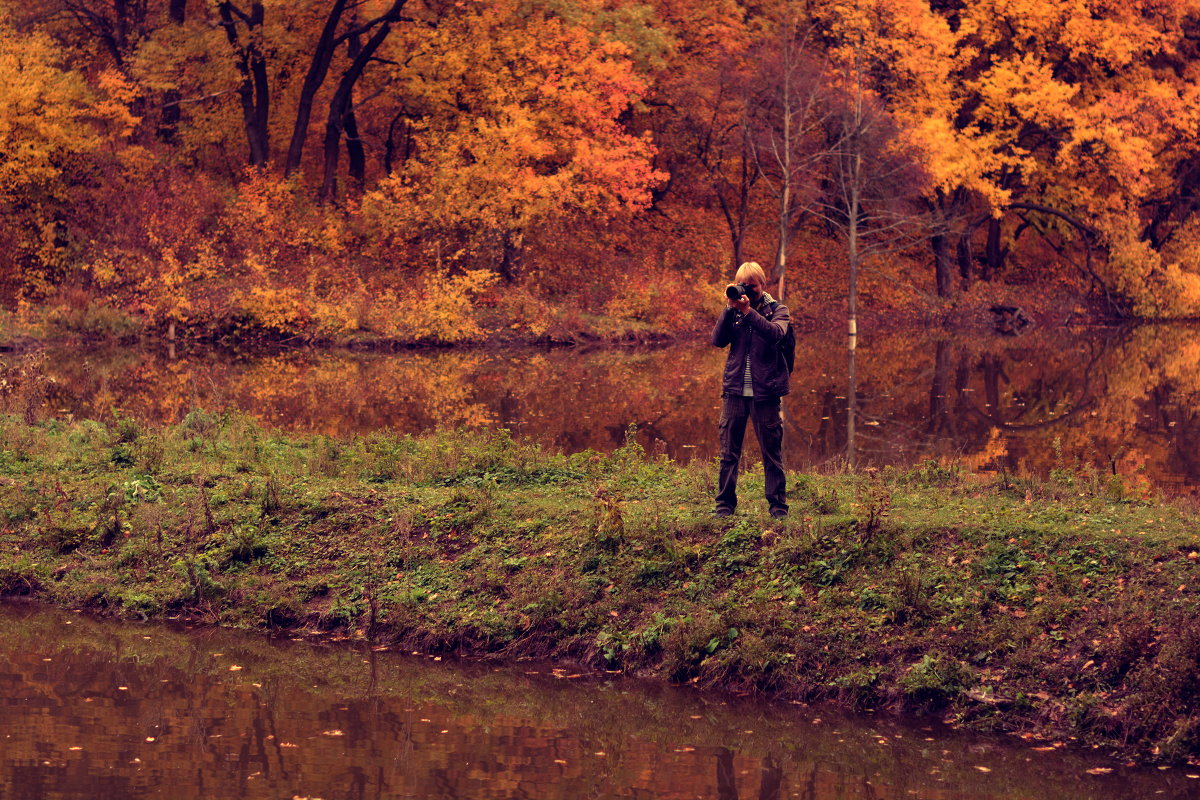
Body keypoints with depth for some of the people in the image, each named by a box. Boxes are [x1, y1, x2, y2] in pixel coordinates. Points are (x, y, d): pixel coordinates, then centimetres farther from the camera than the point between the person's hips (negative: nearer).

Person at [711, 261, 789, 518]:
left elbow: (776, 333, -18)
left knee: (772, 453, 2)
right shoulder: (734, 312, 10)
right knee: (729, 453, 3)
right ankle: (725, 504, 9)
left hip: (765, 392, -3)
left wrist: (748, 311, -25)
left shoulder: (777, 310, 3)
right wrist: (731, 309, -10)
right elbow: (718, 340, -2)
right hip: (735, 390, 3)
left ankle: (778, 505, 7)